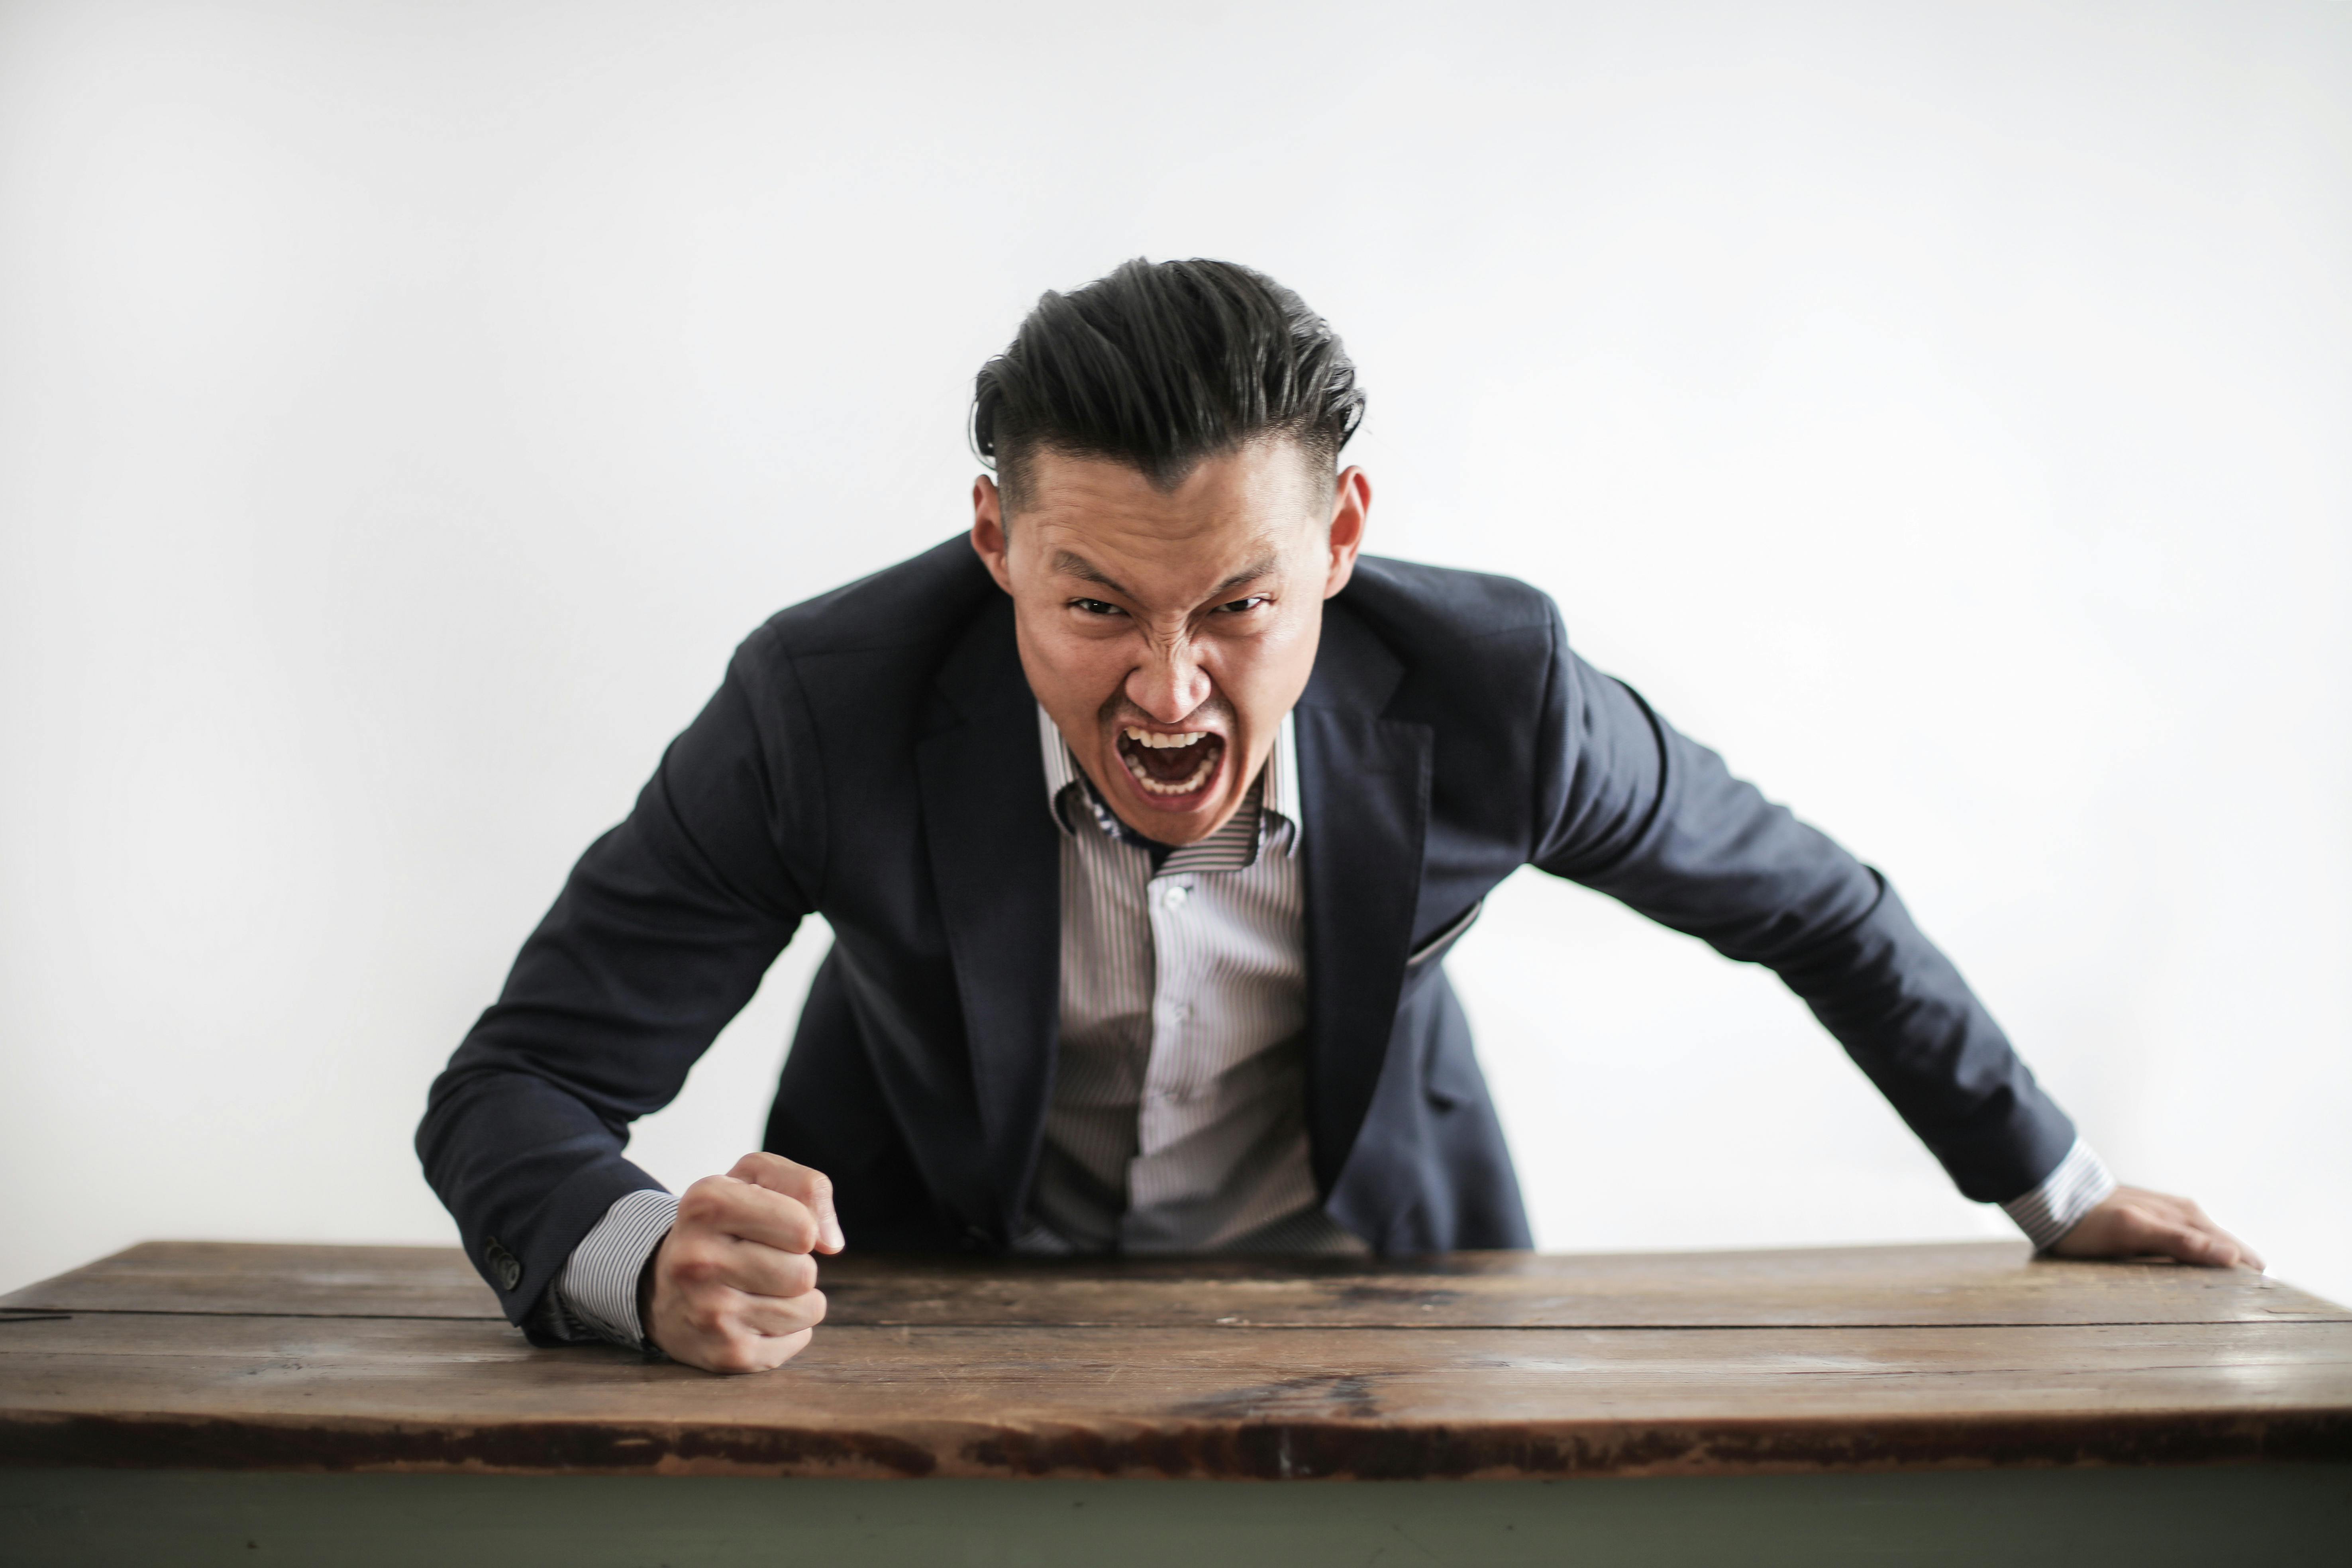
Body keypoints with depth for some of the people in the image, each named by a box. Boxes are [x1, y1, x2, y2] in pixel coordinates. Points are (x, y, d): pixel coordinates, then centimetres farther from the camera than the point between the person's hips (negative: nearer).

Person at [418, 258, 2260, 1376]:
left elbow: (1800, 895, -4)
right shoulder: (826, 708, -27)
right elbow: (511, 1092, -19)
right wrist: (654, 1265, -43)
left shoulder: (1488, 692, -23)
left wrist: (2056, 1184, 8)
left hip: (1360, 1273, 1)